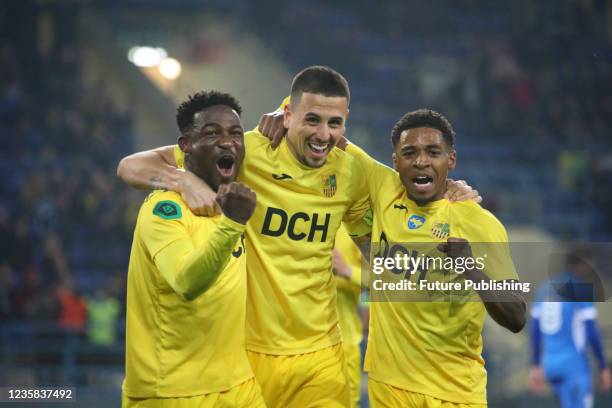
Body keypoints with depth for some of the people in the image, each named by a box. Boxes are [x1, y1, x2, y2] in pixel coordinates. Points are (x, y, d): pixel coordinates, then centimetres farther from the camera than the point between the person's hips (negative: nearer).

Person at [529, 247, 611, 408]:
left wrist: (536, 366, 20)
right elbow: (591, 332, -14)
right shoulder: (582, 288, -10)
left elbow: (535, 331, 16)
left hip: (550, 364, 8)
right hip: (573, 364, -8)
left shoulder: (546, 287, 14)